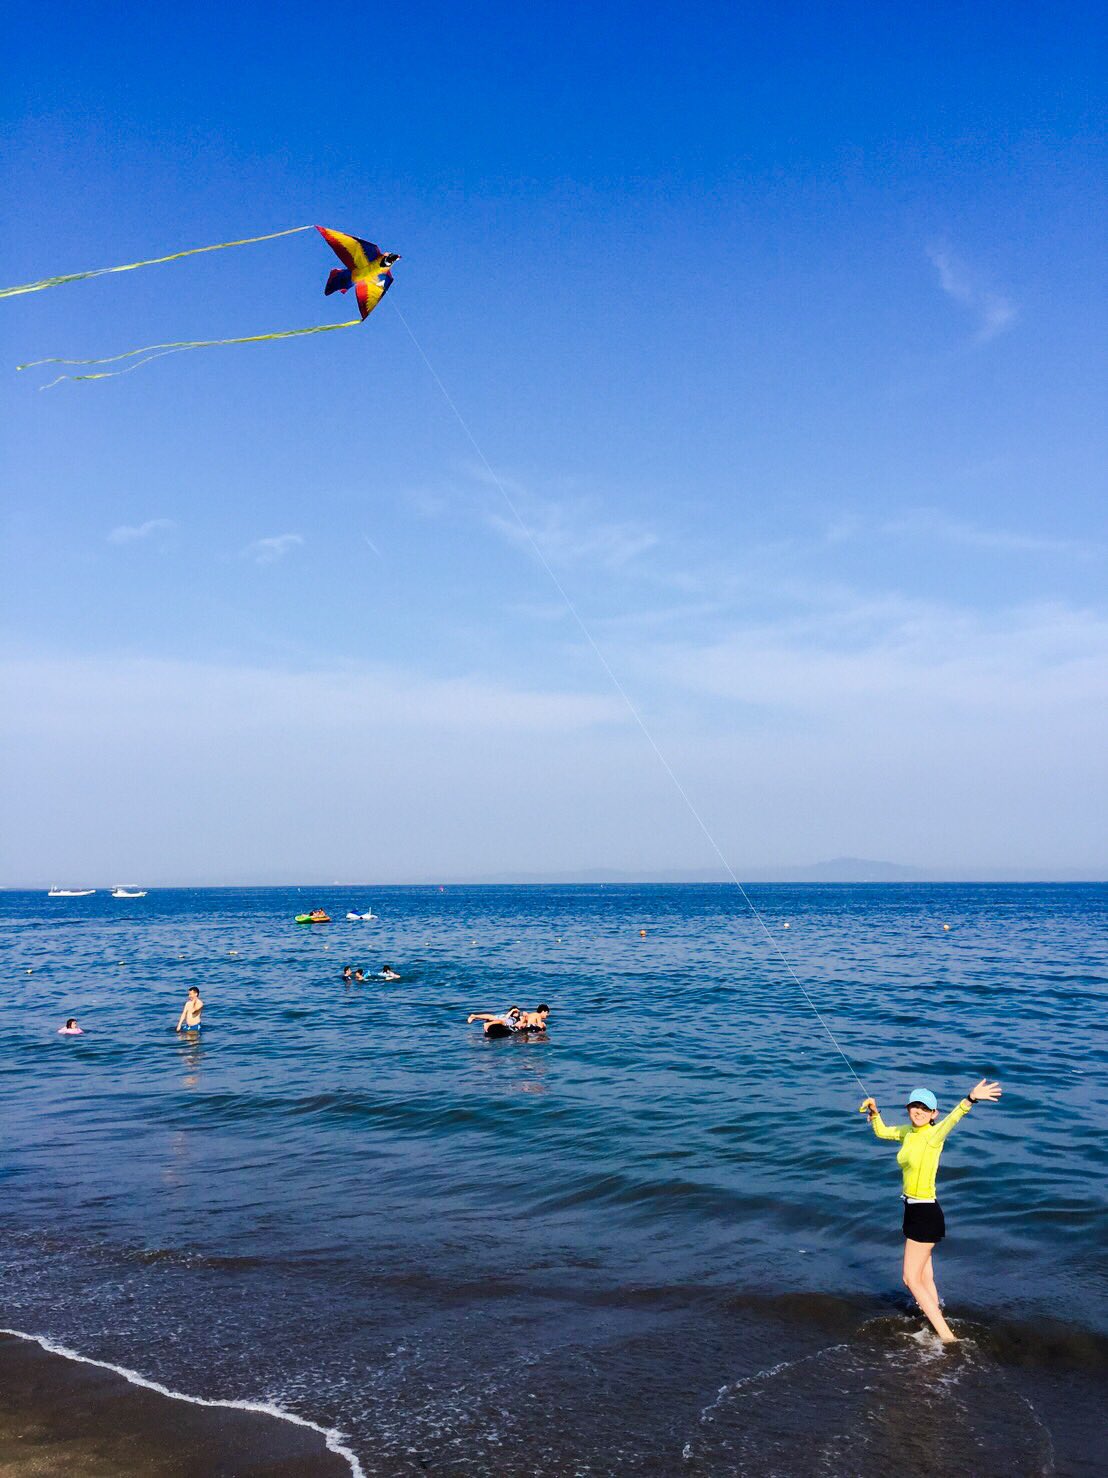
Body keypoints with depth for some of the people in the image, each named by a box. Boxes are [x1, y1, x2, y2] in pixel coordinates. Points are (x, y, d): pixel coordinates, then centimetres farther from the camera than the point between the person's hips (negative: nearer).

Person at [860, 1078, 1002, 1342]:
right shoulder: (908, 1131, 4)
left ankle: (947, 1336, 1)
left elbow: (953, 1117, -39)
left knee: (911, 1280, -4)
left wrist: (970, 1099, -59)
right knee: (925, 1278, 17)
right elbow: (881, 1132, 22)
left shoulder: (934, 1134, -18)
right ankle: (939, 1329, 27)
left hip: (925, 1213, -8)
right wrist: (874, 1111, 2)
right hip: (913, 1209, 8)